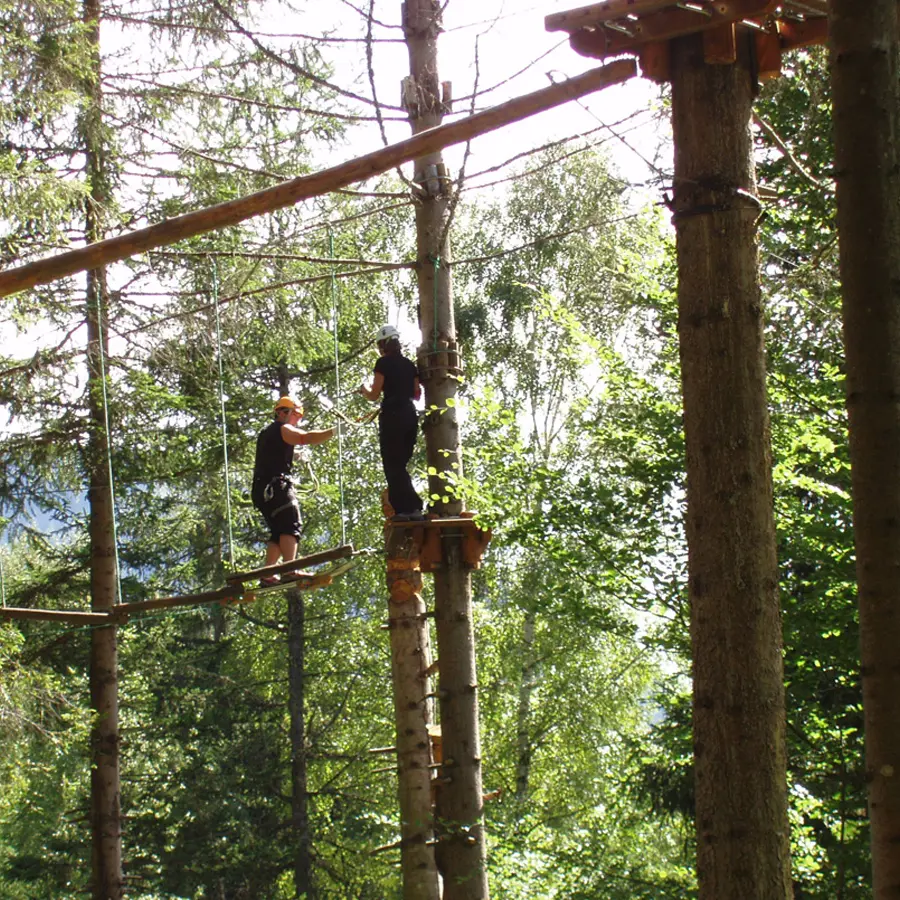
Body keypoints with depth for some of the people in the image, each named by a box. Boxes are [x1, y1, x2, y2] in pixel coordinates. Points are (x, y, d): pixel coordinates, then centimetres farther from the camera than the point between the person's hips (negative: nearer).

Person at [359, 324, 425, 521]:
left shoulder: (384, 363, -5)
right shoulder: (409, 365, 13)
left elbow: (374, 395, -6)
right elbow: (417, 394, 17)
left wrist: (364, 389, 14)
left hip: (392, 416, -7)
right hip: (410, 416, 7)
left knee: (393, 466, -3)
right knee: (400, 465, 14)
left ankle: (407, 509, -12)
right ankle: (413, 507, 8)